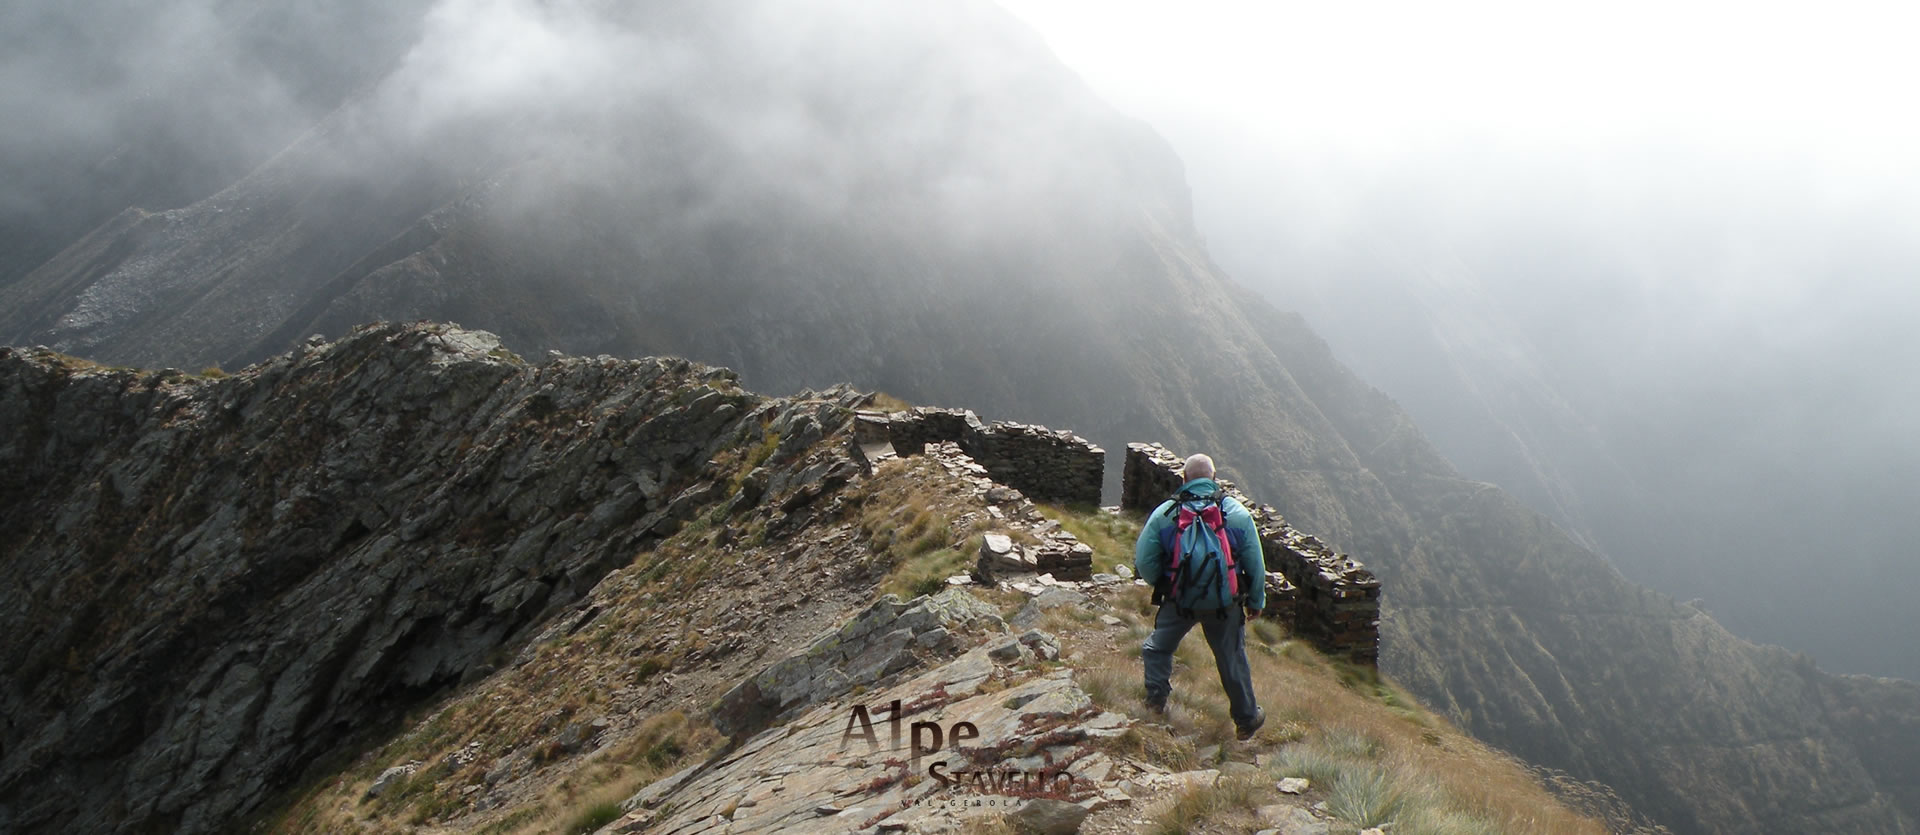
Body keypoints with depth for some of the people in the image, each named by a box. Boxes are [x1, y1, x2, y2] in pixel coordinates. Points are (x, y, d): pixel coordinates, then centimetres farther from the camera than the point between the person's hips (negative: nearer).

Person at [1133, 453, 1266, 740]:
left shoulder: (1164, 513, -7)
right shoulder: (1238, 512, -4)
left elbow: (1144, 561, -4)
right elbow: (1255, 563, 1)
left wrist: (1161, 585, 15)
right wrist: (1256, 600, 15)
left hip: (1179, 600, -1)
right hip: (1225, 604, 1)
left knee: (1157, 647, 23)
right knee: (1232, 658, 16)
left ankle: (1156, 700, 22)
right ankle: (1246, 719, 28)